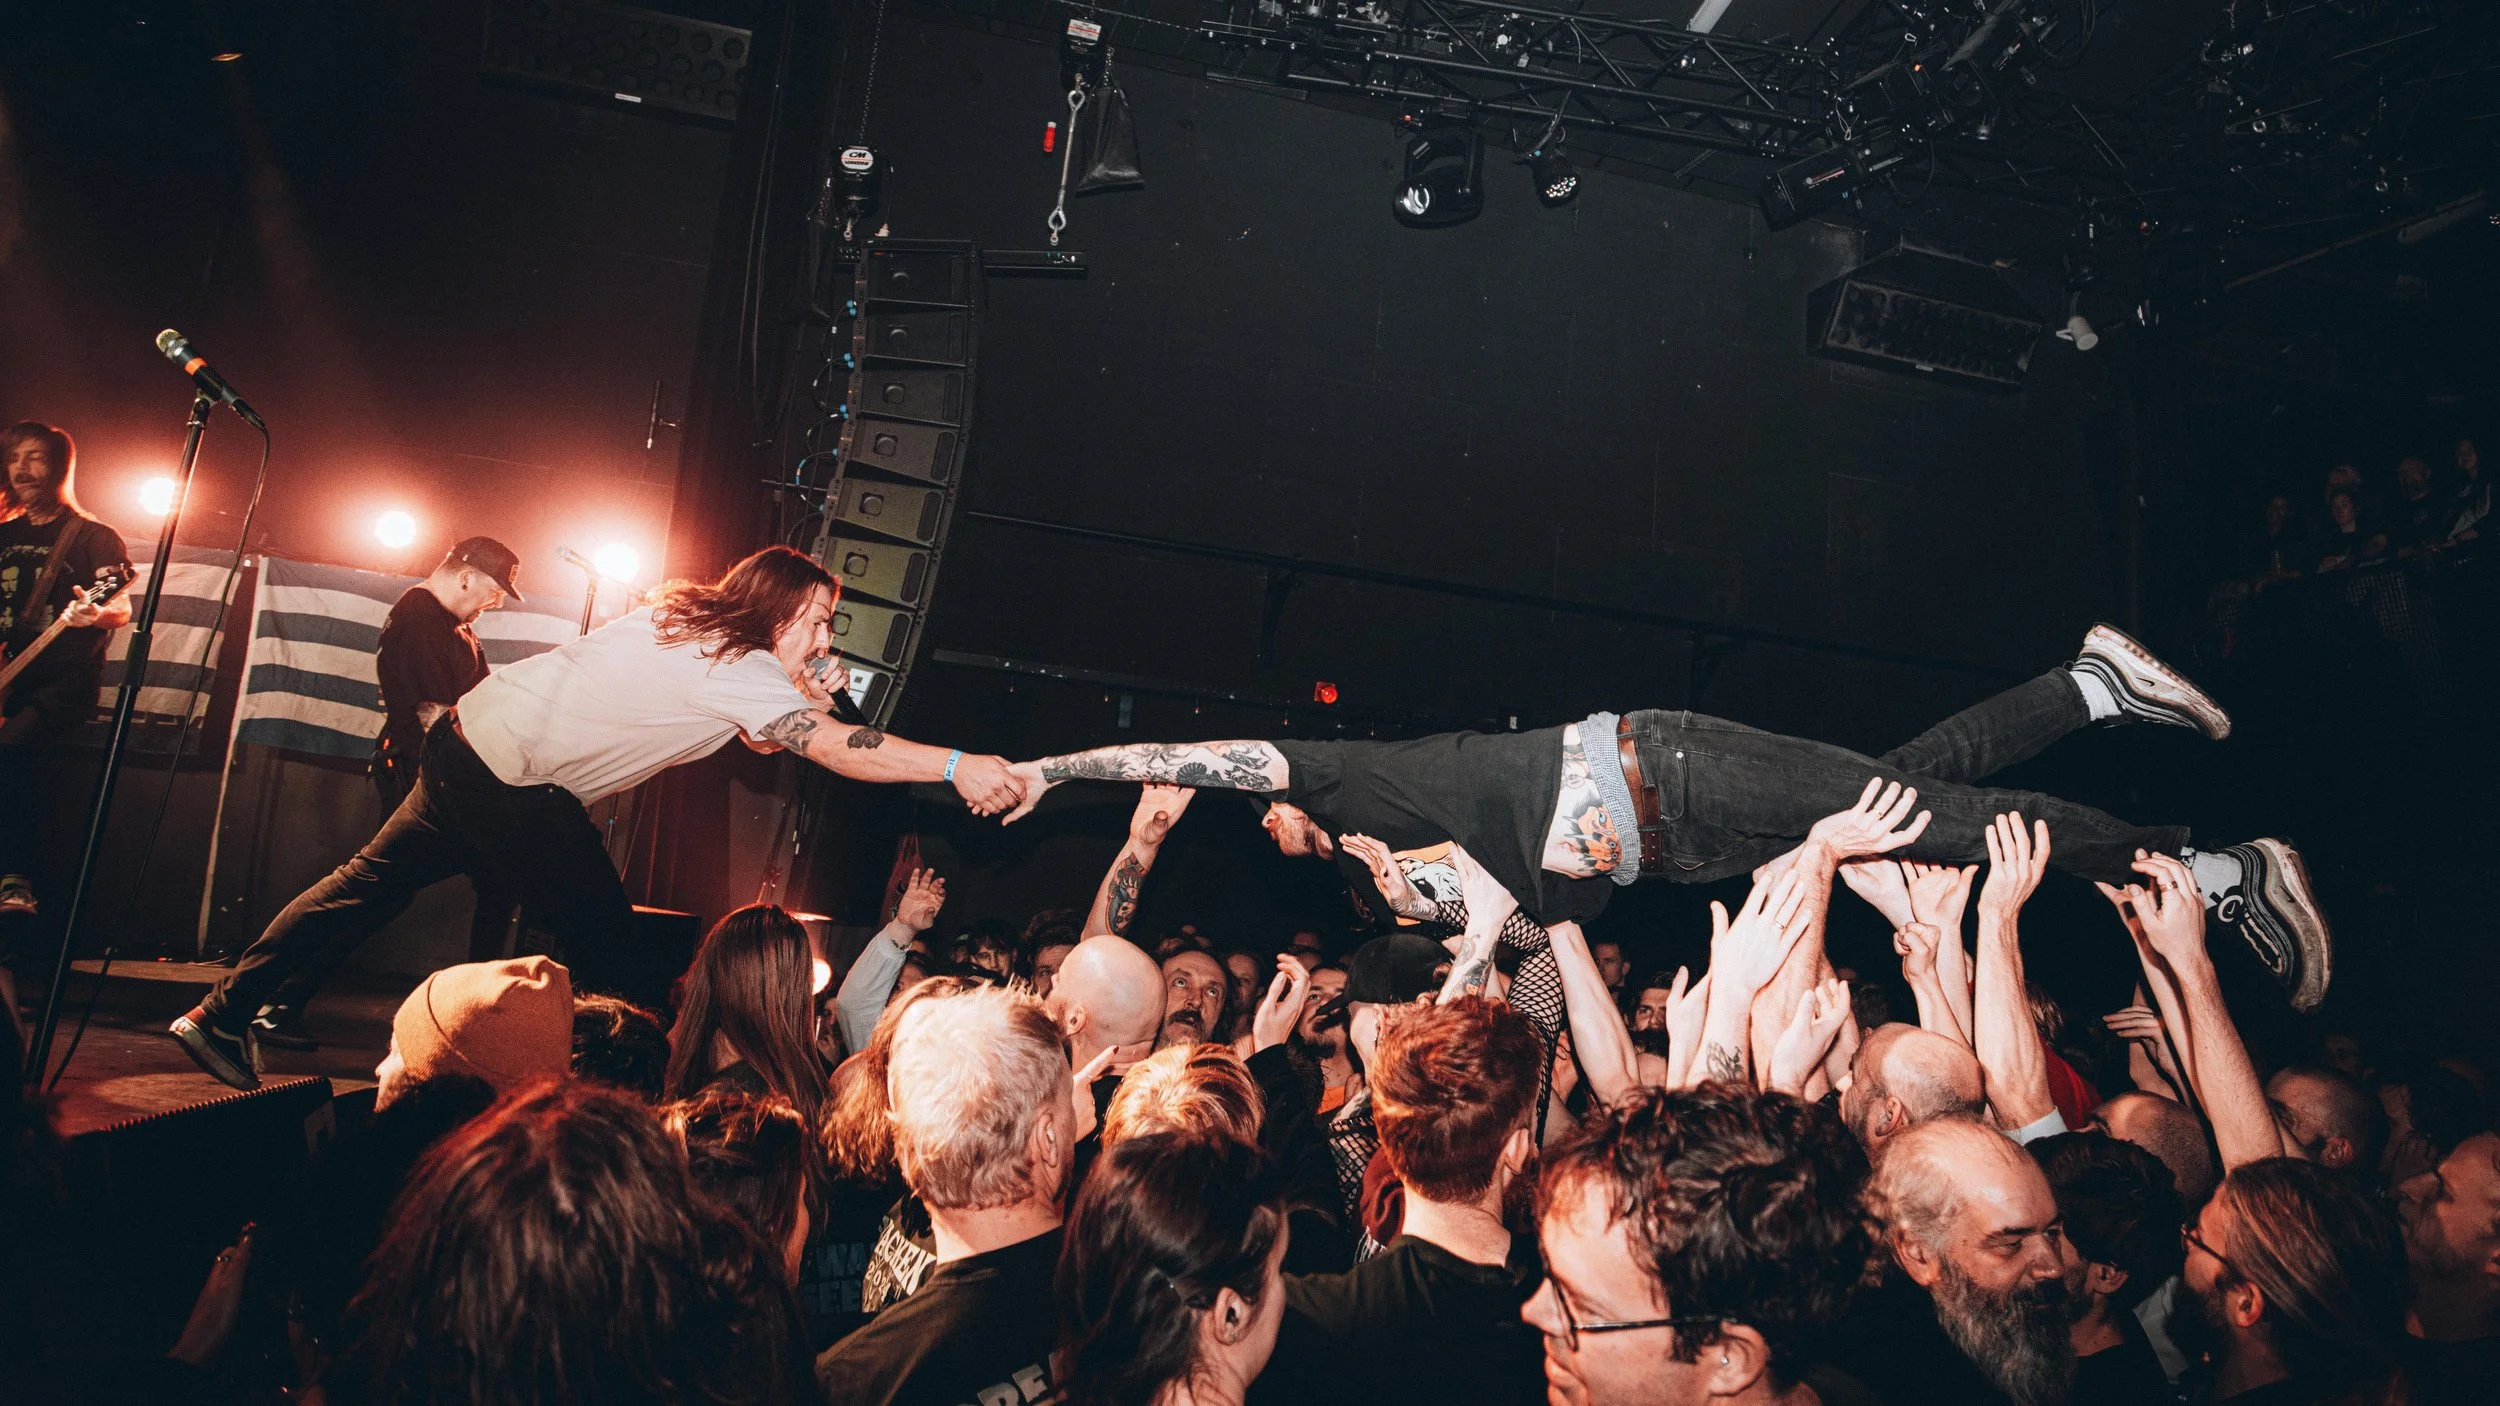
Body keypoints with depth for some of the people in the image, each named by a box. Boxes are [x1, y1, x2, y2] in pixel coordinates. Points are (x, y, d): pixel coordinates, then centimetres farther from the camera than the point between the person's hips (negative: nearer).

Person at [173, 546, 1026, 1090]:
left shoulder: (696, 617, 6)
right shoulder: (738, 669, -21)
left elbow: (765, 740, 11)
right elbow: (837, 750, -32)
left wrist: (809, 706, -6)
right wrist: (956, 767, -37)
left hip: (470, 738, 10)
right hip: (508, 779, -10)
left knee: (378, 883, 17)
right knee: (603, 937, 0)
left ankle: (222, 1014, 25)